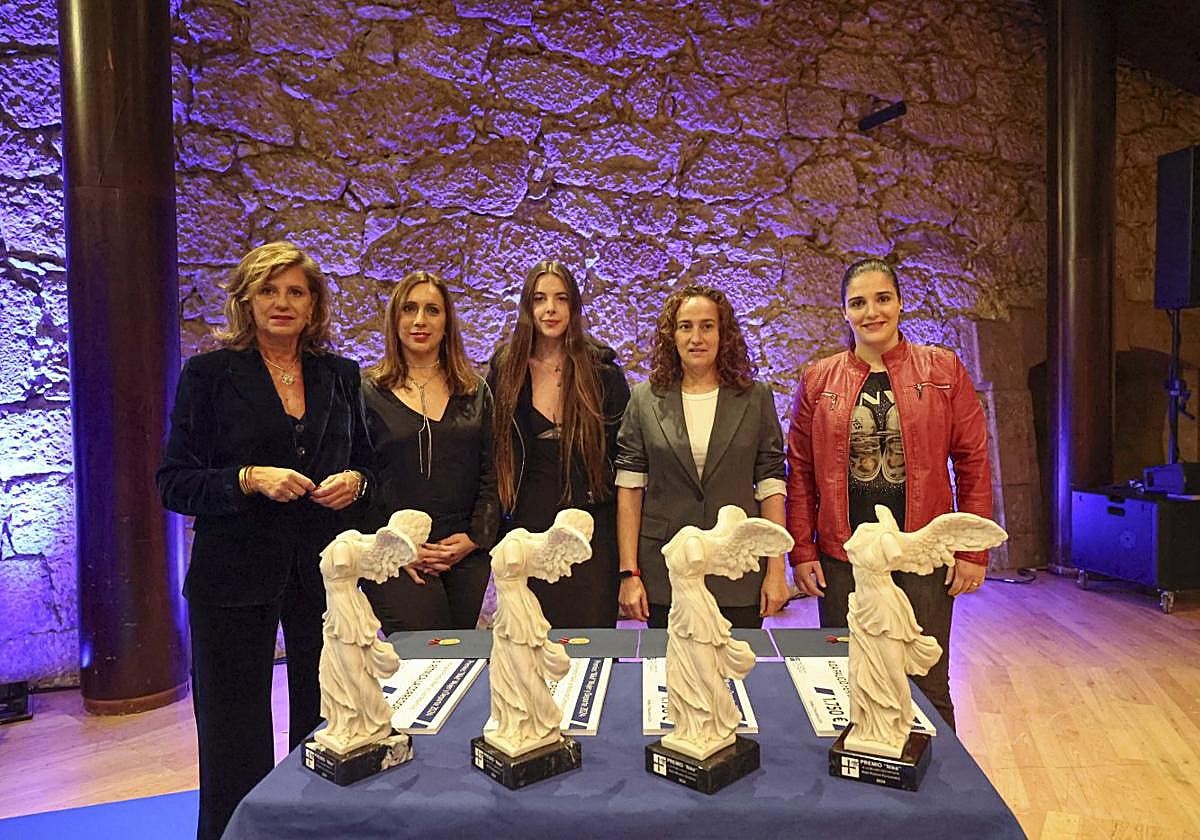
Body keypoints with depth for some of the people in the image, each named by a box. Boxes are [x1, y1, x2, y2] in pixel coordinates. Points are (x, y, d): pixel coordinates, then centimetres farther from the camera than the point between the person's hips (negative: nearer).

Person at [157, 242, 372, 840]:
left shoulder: (340, 375, 7)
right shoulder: (209, 374, -2)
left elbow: (364, 460, 16)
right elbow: (174, 482, -3)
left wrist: (355, 481, -6)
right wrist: (250, 479, -19)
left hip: (324, 572, 3)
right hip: (235, 577, -2)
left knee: (324, 726, 12)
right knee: (235, 735, 8)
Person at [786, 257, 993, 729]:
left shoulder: (943, 370, 2)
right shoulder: (818, 380, 4)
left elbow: (973, 462, 2)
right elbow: (800, 472, 5)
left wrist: (973, 551, -1)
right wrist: (802, 552, 0)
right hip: (842, 558, 1)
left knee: (927, 688, 8)